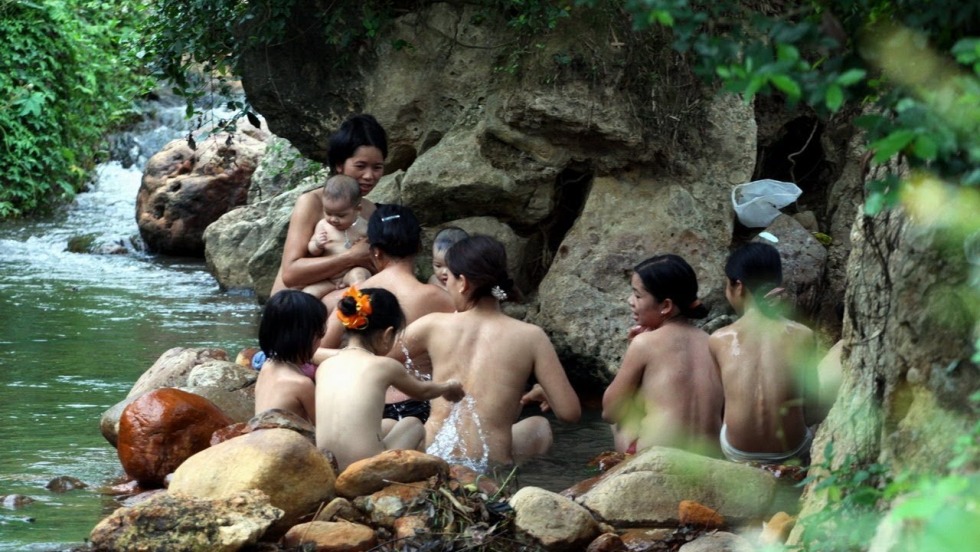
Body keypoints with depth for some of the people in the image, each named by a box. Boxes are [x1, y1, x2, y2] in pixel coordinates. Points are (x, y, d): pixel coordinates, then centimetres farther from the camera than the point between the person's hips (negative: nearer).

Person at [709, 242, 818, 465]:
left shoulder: (719, 340, -7)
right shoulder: (802, 336, -7)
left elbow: (719, 392, 6)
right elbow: (810, 391, 5)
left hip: (738, 453, 1)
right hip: (790, 452, 0)